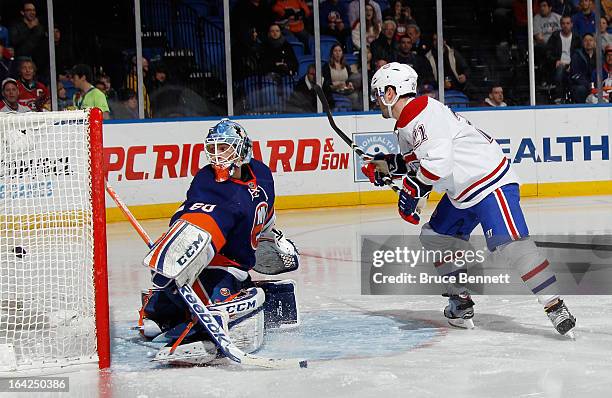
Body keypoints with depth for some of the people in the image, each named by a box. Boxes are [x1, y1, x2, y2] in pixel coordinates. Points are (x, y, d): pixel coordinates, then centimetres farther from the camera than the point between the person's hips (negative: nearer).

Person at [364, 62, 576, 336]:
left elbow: (438, 163, -29)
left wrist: (411, 189, -18)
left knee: (508, 244, -23)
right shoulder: (405, 123, 16)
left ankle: (555, 307, -25)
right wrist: (387, 165, 18)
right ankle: (461, 303, 19)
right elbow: (417, 161, 31)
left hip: (490, 180, -12)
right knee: (435, 237, 14)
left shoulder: (423, 113, -19)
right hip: (462, 192, 12)